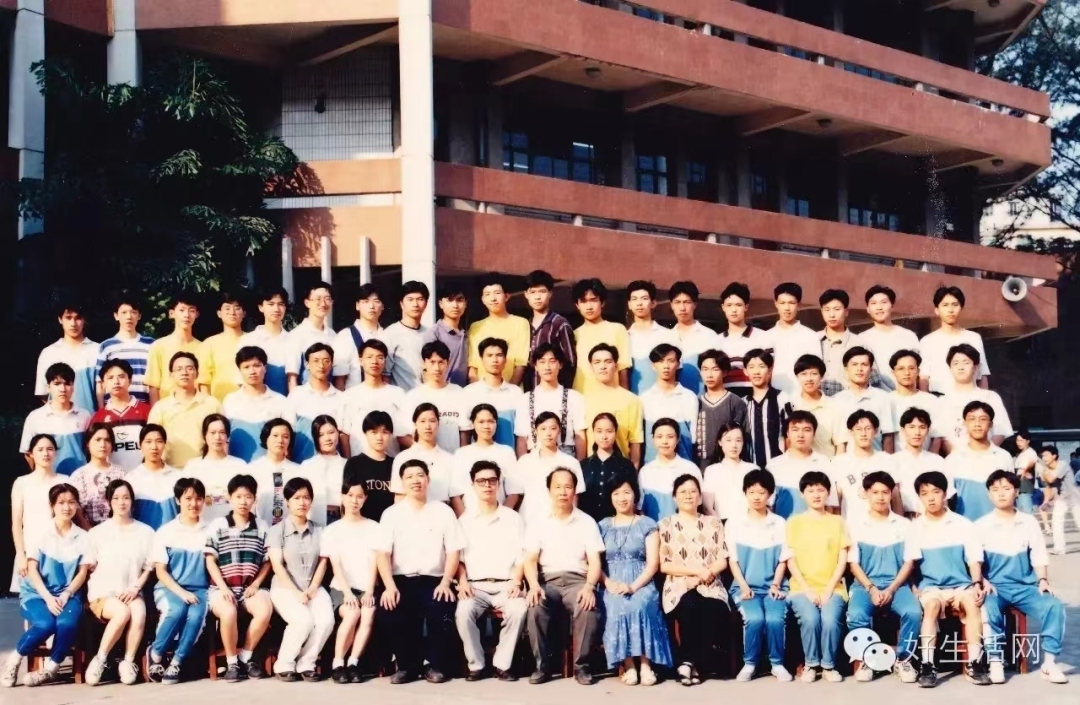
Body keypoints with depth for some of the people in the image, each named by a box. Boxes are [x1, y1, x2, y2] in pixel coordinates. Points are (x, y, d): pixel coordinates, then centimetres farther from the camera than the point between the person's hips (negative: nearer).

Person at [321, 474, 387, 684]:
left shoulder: (373, 528, 9)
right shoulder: (332, 530, 6)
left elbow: (374, 562, 1)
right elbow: (335, 565, -3)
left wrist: (370, 591, -12)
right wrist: (347, 592, -16)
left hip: (366, 587, 1)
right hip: (341, 587, -1)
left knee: (368, 615, -30)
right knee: (352, 614, -31)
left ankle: (353, 663, -20)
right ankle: (337, 663, -18)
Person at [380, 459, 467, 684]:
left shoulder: (443, 511, 9)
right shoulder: (391, 514, 9)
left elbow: (454, 551, 4)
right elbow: (383, 553, 0)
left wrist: (445, 583, -10)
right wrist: (390, 586, -15)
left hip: (434, 580, 0)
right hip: (402, 580, 1)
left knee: (441, 610, -30)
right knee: (394, 612, -29)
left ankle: (436, 666, -6)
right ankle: (406, 666, -6)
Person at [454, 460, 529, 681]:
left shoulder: (513, 518, 13)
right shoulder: (464, 519, 13)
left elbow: (521, 555, 6)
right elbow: (458, 556, 7)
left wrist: (516, 581, -10)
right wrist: (462, 581, -10)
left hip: (506, 584, 0)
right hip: (475, 586, 0)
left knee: (519, 610, -32)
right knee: (463, 612, -32)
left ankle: (502, 664, -17)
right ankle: (476, 664, -14)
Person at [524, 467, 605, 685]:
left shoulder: (587, 522, 10)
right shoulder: (537, 522, 11)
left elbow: (594, 561, 2)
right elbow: (530, 560, 3)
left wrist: (589, 586, -18)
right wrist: (534, 585, -18)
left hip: (577, 580, 0)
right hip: (548, 580, 1)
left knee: (589, 608, -34)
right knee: (536, 607, -33)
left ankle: (582, 665, -17)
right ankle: (543, 665, -16)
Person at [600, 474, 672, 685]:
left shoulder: (647, 524, 9)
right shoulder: (603, 526, 16)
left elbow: (653, 563, 0)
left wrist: (633, 586, -15)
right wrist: (609, 583, -11)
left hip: (641, 584, -1)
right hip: (613, 585, 1)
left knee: (639, 606, -35)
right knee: (617, 608, -33)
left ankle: (646, 665, -28)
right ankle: (628, 666, -25)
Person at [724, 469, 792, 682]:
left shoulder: (779, 523, 9)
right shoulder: (734, 522, 5)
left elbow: (783, 559, 6)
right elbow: (733, 560, 2)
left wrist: (776, 585, -8)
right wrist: (743, 586, -10)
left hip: (772, 586, 1)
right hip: (745, 586, -1)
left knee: (775, 619, -28)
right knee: (754, 618, -29)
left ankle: (777, 664, -5)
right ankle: (749, 663, -7)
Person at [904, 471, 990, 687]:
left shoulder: (963, 525, 7)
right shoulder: (916, 527, 5)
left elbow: (974, 559, 5)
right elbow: (910, 562, -1)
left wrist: (976, 584, -10)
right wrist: (912, 587, -16)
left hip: (960, 583, 1)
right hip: (930, 584, 0)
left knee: (972, 602, -32)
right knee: (932, 604, -34)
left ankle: (974, 663, -27)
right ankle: (926, 664, -33)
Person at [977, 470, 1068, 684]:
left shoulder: (1029, 522, 9)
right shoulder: (981, 526, 3)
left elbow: (1039, 556, 6)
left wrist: (1043, 580, -10)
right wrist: (982, 581, -17)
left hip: (1025, 586, 2)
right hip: (995, 587, -2)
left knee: (1054, 606, -25)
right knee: (989, 608, -35)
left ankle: (1049, 661, -16)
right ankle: (995, 662, -24)